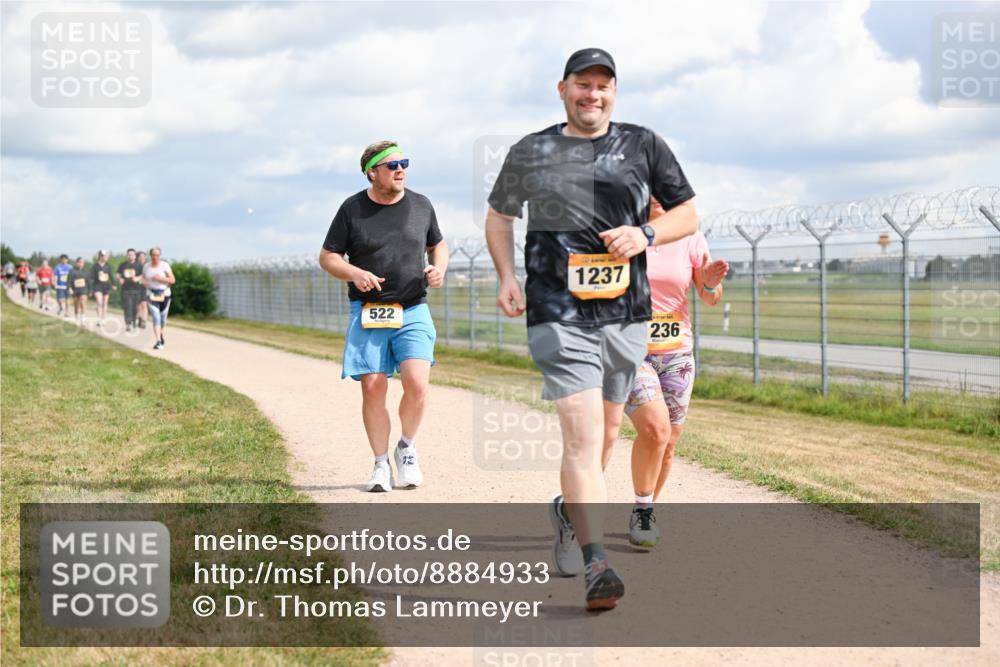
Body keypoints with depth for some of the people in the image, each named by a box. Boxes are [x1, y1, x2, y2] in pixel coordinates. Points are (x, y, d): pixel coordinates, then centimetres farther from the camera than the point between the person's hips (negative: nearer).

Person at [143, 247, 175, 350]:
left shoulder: (165, 265, -7)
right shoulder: (146, 267, 3)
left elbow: (172, 280, -10)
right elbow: (143, 278, 18)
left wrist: (161, 278, -23)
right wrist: (145, 282, -5)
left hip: (164, 294, 0)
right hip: (151, 294, 0)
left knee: (163, 317, 12)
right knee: (155, 317, -14)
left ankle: (160, 334, 44)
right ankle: (158, 341, -20)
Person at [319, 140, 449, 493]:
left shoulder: (420, 205, 8)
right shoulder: (352, 209, 1)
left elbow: (438, 244, 22)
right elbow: (327, 257, 5)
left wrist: (439, 267, 0)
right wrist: (355, 273, -15)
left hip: (413, 311, 1)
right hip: (367, 314, -1)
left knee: (416, 383, -16)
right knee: (373, 388, -5)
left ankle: (407, 449, 10)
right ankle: (381, 464, 11)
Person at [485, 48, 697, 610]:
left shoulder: (644, 146, 8)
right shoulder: (530, 153, 7)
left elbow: (687, 213, 12)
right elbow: (499, 215, 20)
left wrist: (645, 234, -8)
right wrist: (508, 277, 4)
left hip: (626, 314, 3)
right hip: (560, 315, -3)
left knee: (607, 430, 15)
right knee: (583, 432, -17)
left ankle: (571, 510, 43)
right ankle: (597, 563, -22)